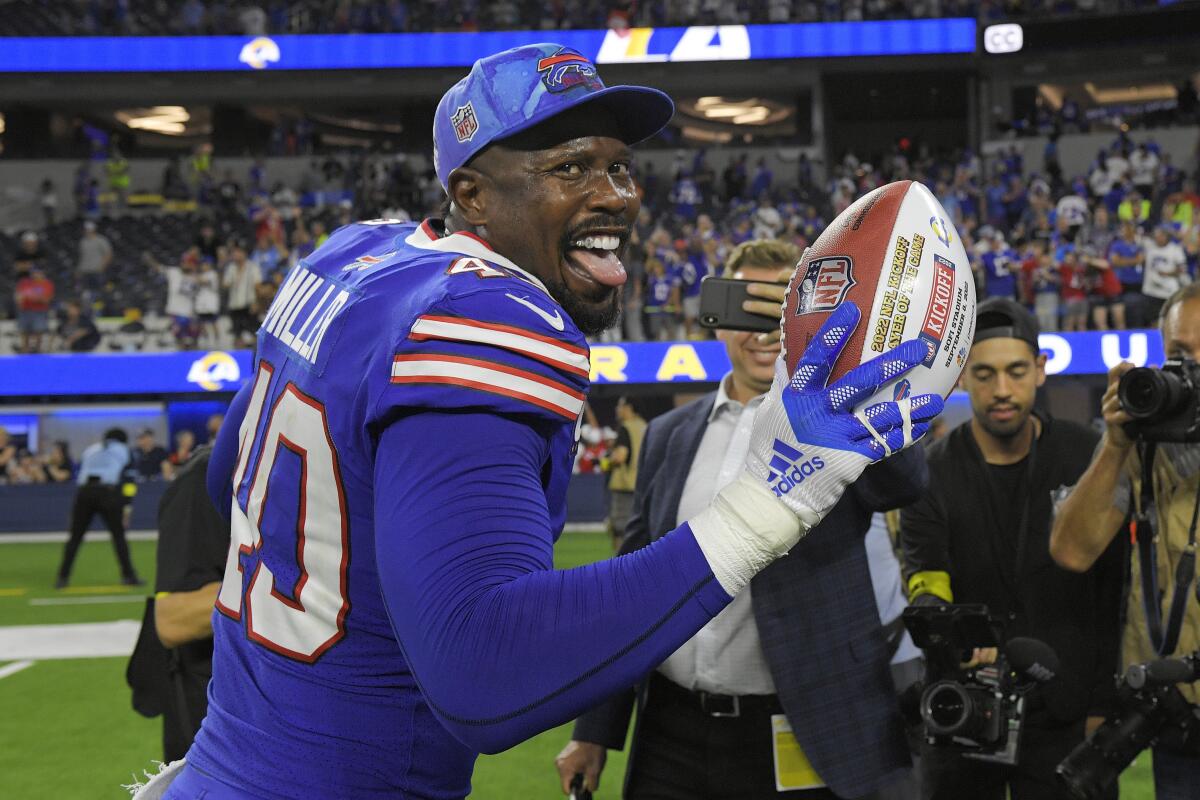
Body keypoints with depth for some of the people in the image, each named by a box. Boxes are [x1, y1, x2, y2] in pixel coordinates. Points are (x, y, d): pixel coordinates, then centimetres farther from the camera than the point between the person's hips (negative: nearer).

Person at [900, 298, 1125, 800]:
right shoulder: (929, 475, -3)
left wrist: (1103, 707, -3)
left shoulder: (1088, 458, -1)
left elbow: (1113, 593, 1)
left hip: (1064, 720, 0)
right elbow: (924, 585, -14)